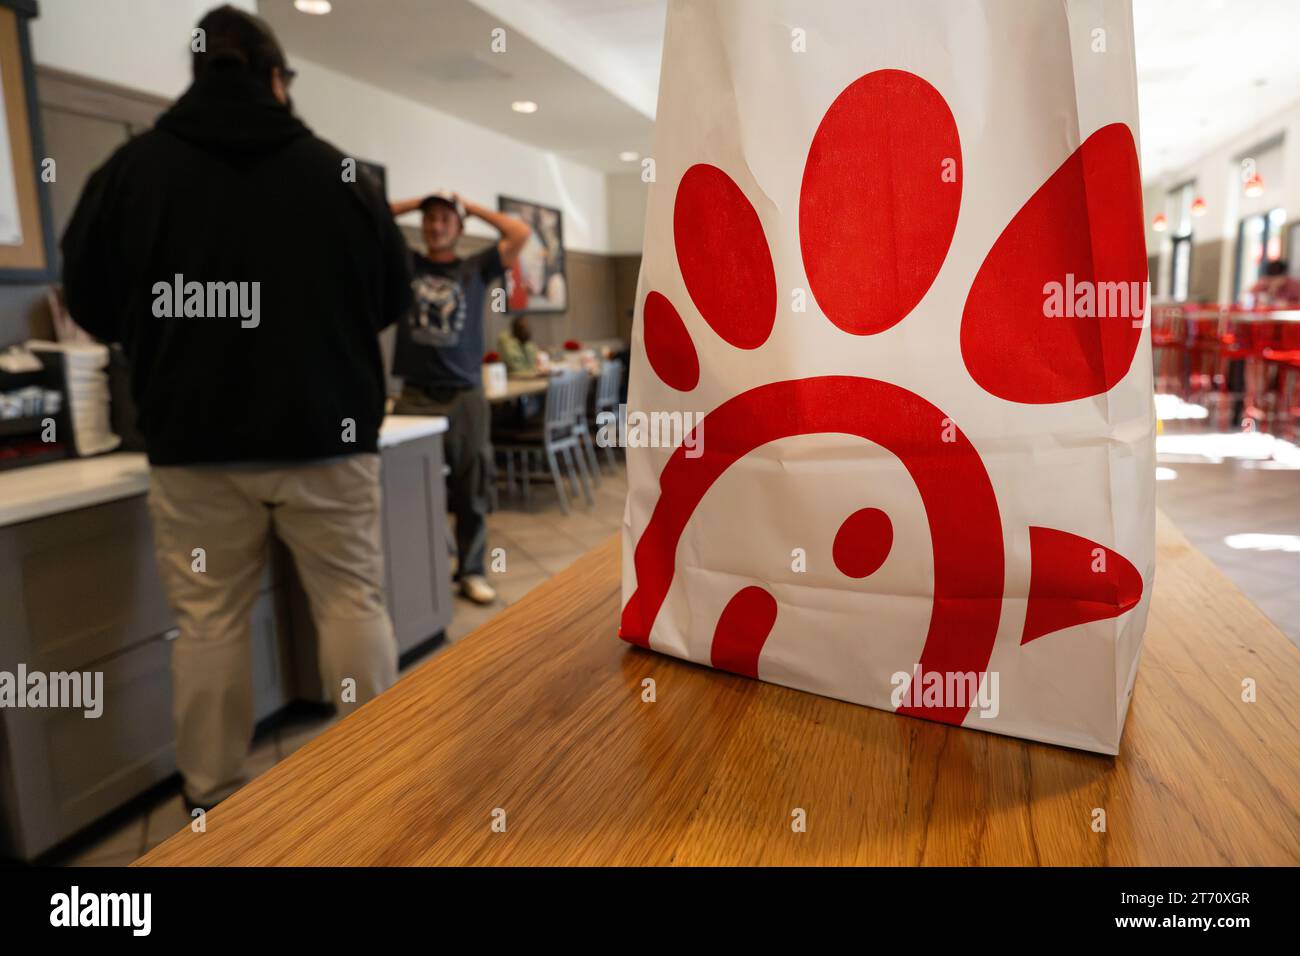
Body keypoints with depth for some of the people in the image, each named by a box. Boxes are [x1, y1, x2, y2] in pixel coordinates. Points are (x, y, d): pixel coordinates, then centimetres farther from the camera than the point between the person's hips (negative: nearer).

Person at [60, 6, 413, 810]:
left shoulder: (131, 169, 2)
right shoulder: (338, 173, 0)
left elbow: (92, 307, 8)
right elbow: (396, 299, 8)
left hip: (194, 442, 1)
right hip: (326, 434, -1)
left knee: (210, 620, 8)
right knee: (353, 603, 8)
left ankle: (213, 803, 18)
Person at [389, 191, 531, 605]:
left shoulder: (476, 268, 7)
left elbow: (521, 234, 0)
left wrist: (473, 206, 9)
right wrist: (415, 203, 11)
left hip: (466, 395, 0)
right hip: (415, 396, 0)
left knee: (470, 491, 5)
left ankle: (471, 571, 16)